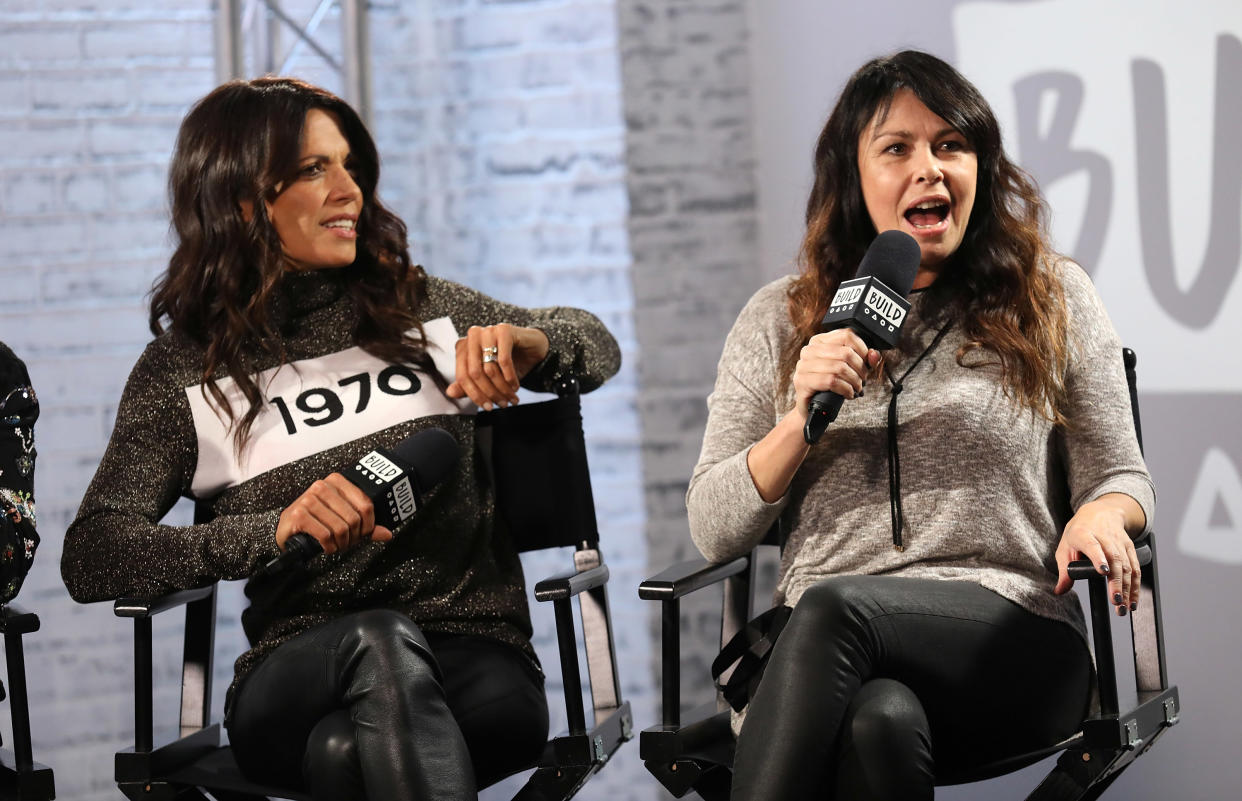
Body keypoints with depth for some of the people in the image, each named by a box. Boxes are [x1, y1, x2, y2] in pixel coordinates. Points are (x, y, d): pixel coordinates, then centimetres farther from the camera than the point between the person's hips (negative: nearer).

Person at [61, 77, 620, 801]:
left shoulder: (418, 309, 16)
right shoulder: (183, 372, 7)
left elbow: (599, 348, 24)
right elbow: (89, 558, -4)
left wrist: (520, 341, -3)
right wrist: (277, 529, -20)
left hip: (479, 658, 0)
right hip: (300, 675, 0)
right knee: (379, 639, -37)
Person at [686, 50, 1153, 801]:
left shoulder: (1052, 298, 13)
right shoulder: (778, 319, 16)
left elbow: (1121, 477, 15)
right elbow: (713, 529, 12)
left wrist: (1100, 516, -11)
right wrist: (802, 419, -6)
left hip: (1012, 645, -1)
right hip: (815, 653, 1)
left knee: (836, 607, -35)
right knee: (881, 719, -38)